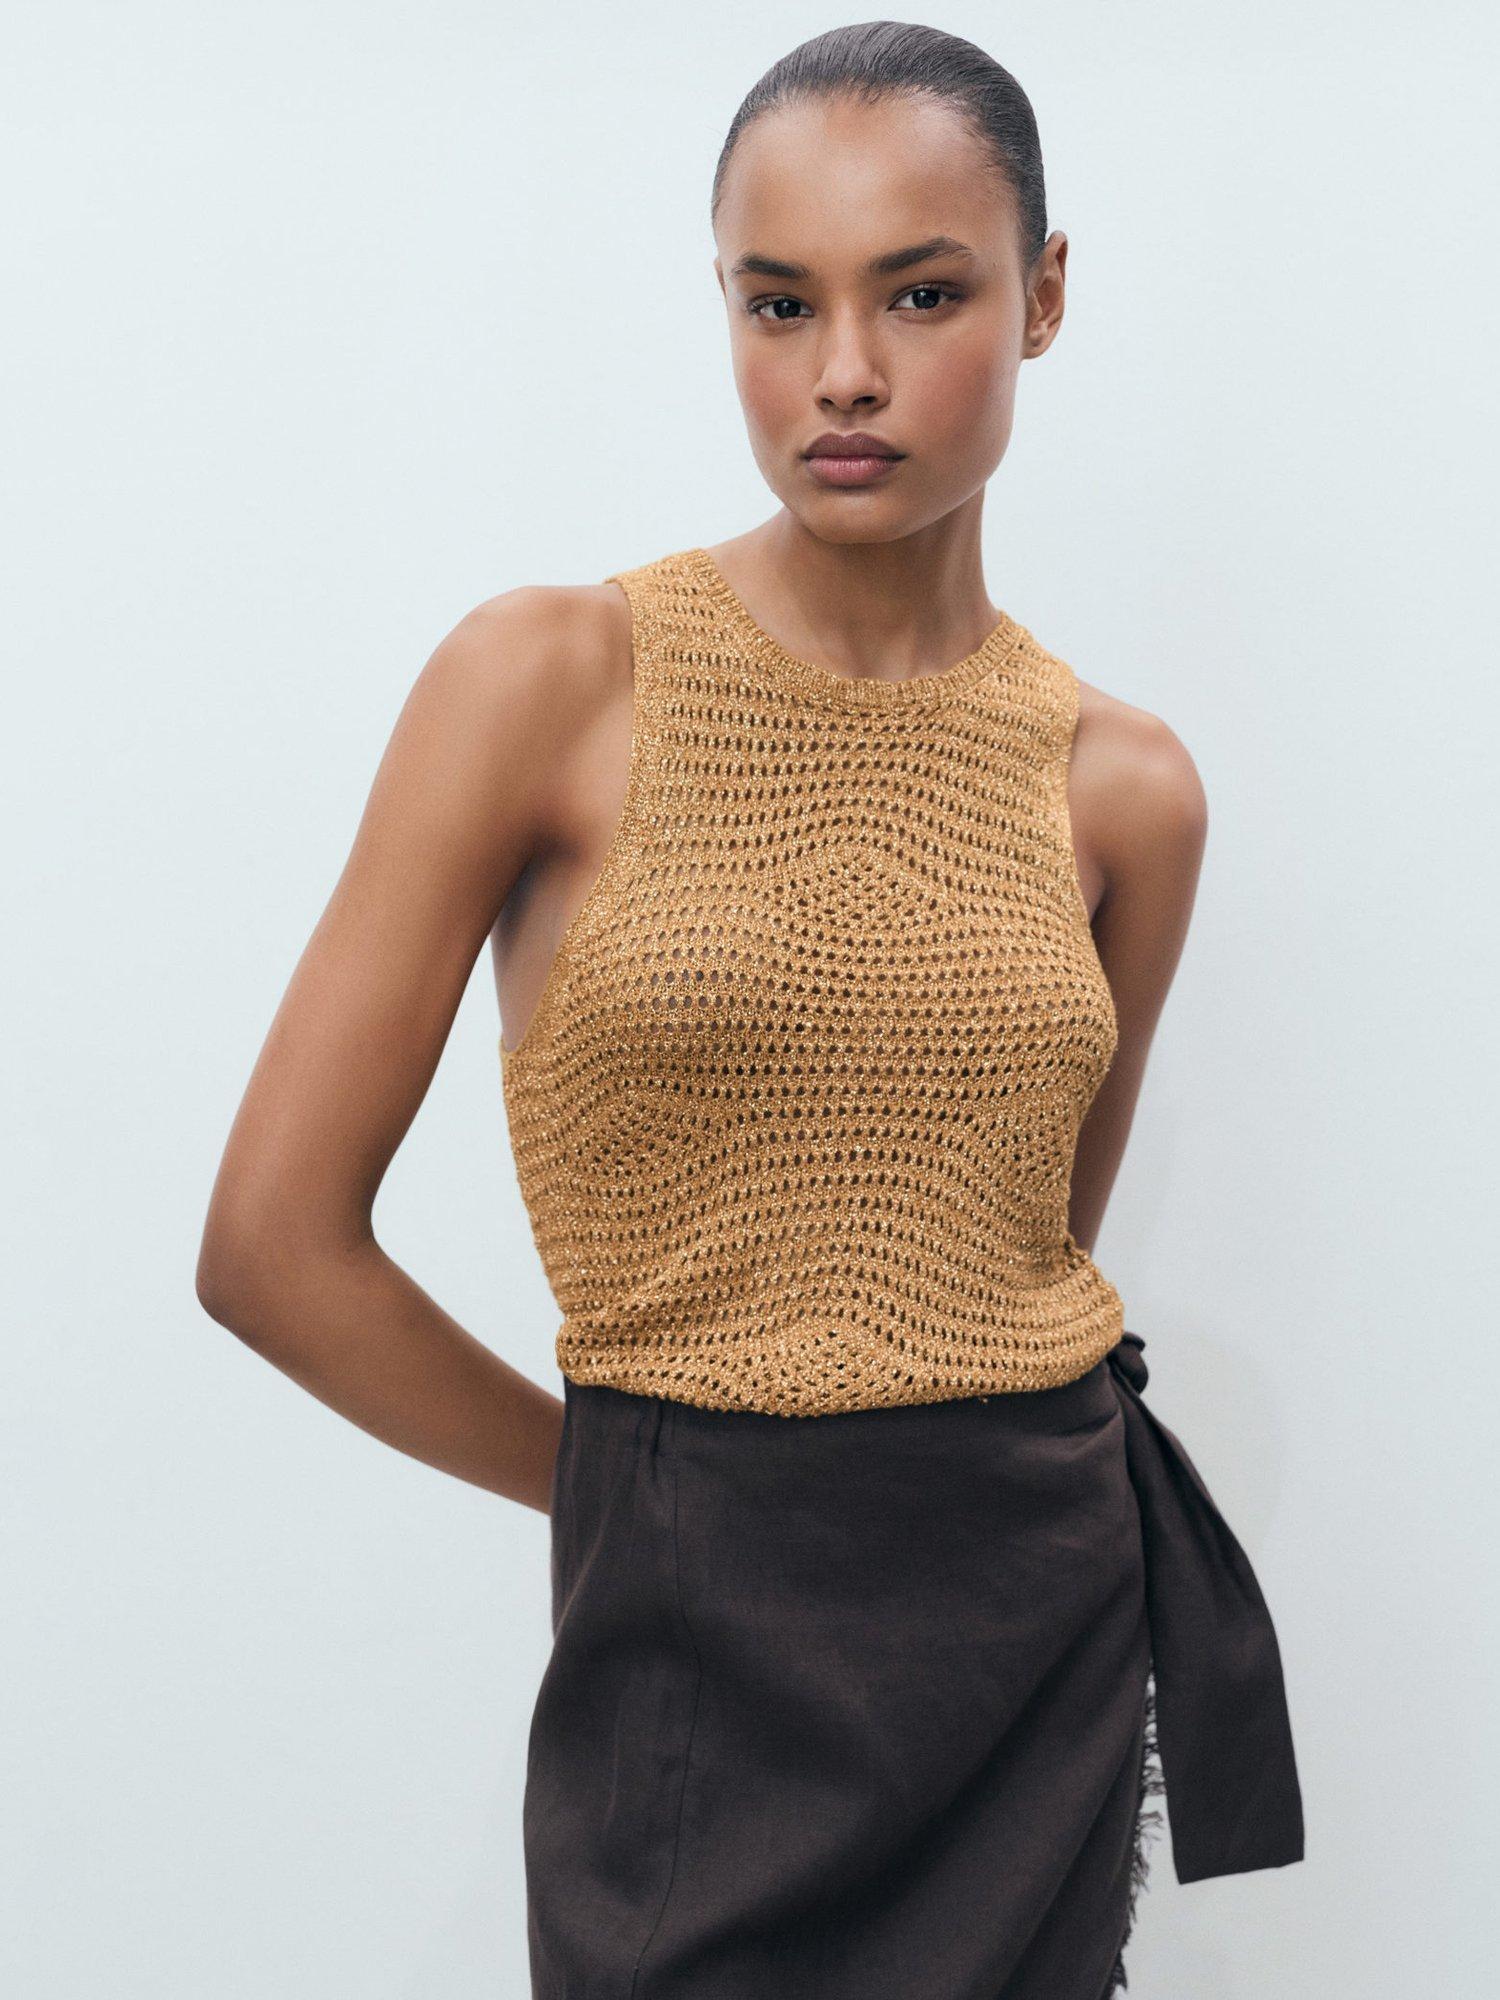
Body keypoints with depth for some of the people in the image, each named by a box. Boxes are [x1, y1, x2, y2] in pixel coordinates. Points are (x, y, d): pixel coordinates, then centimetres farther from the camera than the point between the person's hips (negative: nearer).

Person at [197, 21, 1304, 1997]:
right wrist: (627, 1480, 0)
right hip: (703, 1640, -3)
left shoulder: (1125, 788, 0)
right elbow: (272, 1244, -8)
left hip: (1051, 1617, 3)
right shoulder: (548, 684, -9)